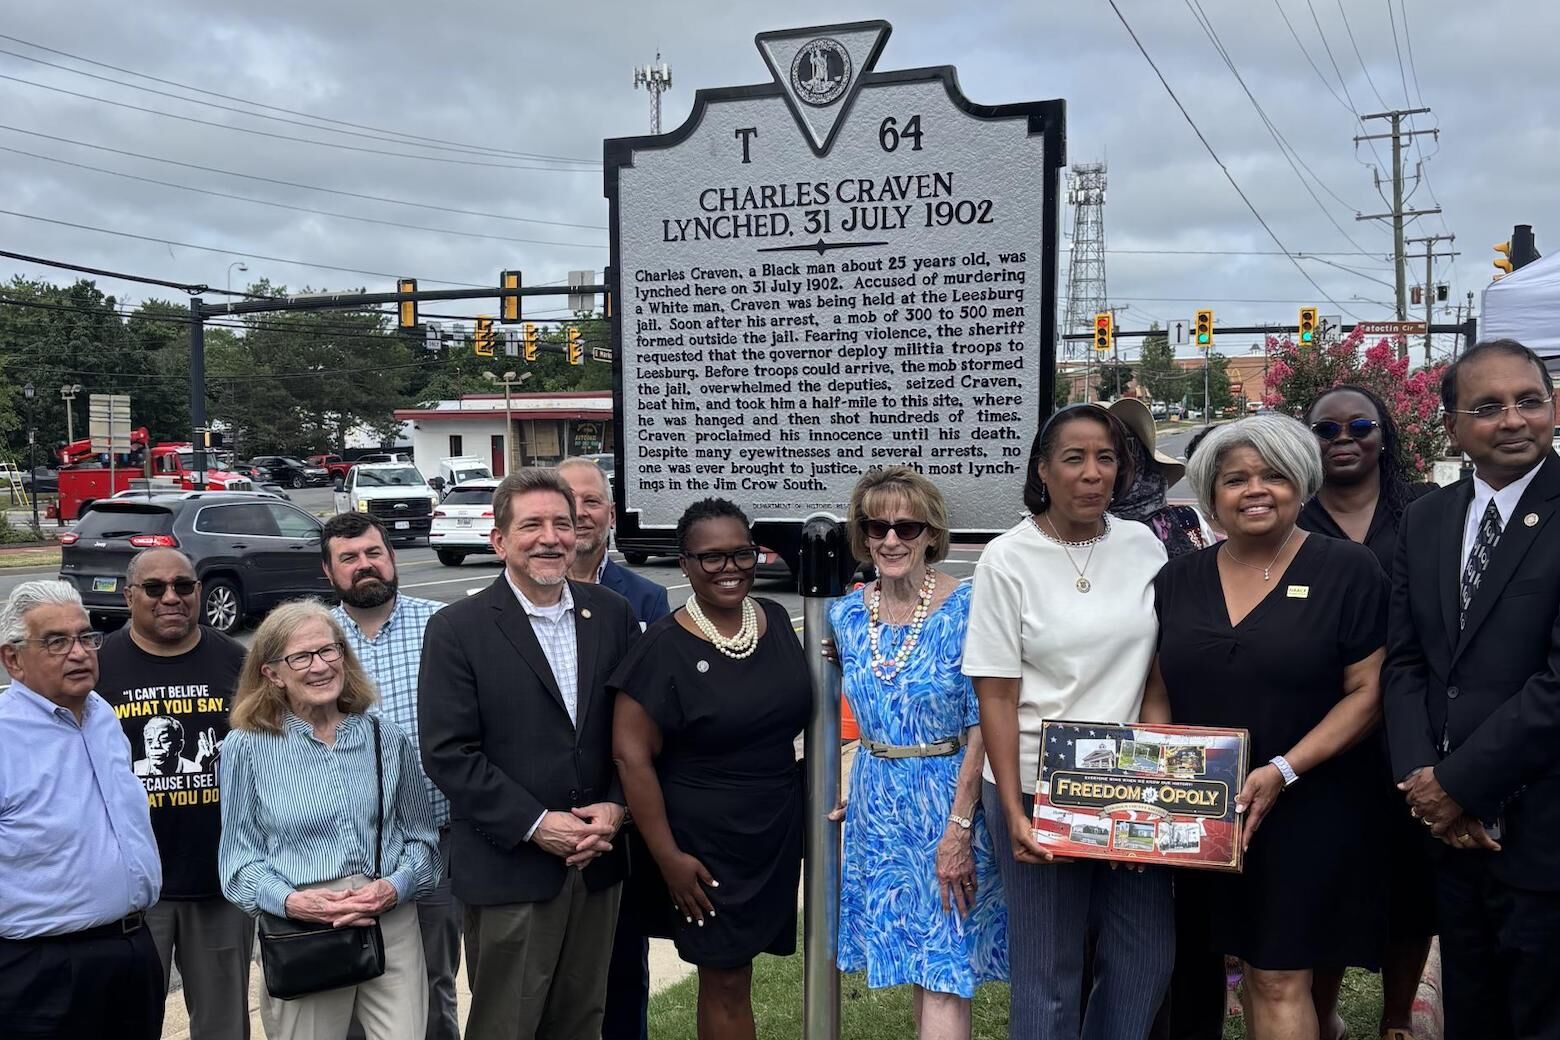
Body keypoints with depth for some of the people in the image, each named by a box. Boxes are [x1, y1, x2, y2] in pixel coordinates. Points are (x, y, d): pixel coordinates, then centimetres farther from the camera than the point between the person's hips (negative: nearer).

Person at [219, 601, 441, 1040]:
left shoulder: (387, 739, 4)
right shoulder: (246, 748, -1)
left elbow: (421, 838, 9)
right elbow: (239, 859, 1)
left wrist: (394, 888, -10)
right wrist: (290, 901, -16)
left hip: (392, 926, 2)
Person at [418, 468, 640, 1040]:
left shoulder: (613, 614, 3)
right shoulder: (457, 629, -9)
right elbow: (447, 753, -13)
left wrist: (616, 805, -7)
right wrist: (535, 824, -16)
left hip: (597, 862, 4)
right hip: (509, 870, -4)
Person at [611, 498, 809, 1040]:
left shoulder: (776, 619, 2)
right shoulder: (665, 647, -15)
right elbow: (631, 755, -16)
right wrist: (669, 857, -16)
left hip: (777, 834, 5)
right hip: (707, 845, -5)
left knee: (735, 967, 15)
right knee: (726, 981, 5)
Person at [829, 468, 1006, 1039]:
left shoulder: (965, 607, -12)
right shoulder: (846, 615, 2)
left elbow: (981, 729, -13)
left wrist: (959, 826, -16)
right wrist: (862, 790, 9)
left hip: (948, 798, -5)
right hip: (877, 804, 5)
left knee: (945, 972, -3)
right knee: (913, 959, 14)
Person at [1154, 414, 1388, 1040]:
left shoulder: (1348, 571, -5)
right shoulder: (1179, 580, 6)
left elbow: (1367, 693, -8)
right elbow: (1161, 694, 10)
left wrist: (1283, 772, -18)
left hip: (1308, 811, -4)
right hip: (1207, 815, 4)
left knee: (1281, 978, -2)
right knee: (1253, 965, 14)